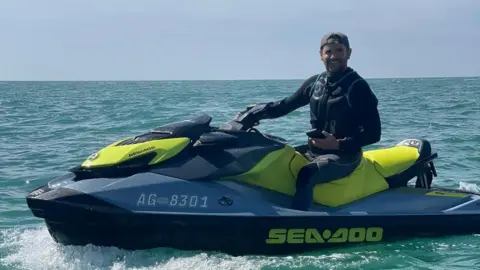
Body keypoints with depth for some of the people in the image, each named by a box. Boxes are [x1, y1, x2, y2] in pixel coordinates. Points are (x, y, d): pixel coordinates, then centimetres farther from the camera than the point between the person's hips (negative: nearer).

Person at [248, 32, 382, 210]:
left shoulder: (358, 87, -8)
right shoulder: (315, 82, 8)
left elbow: (373, 133, -11)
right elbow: (286, 105, 16)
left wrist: (338, 144, -22)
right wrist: (256, 114, 1)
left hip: (344, 156, -7)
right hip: (314, 152, 7)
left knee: (306, 175, -32)